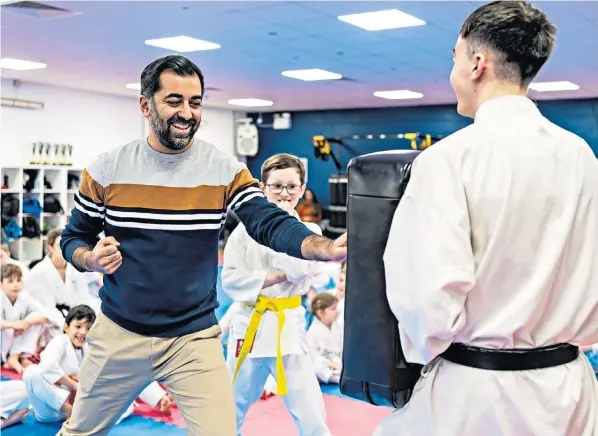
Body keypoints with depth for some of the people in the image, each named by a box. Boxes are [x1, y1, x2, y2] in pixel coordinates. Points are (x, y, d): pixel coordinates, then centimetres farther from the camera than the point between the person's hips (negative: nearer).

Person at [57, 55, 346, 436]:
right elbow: (74, 238, 5)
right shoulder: (106, 170, -5)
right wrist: (92, 259, -19)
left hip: (195, 338, -1)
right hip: (119, 333, 2)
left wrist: (327, 247, -38)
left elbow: (271, 225, -20)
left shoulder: (226, 171, -8)